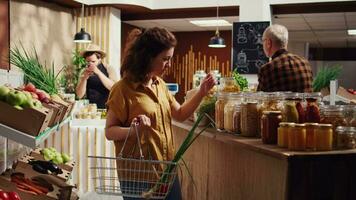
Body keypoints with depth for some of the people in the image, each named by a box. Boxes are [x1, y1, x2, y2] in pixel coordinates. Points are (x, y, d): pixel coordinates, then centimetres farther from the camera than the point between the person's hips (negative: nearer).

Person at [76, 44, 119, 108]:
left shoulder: (109, 69, -3)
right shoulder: (85, 72, 5)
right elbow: (80, 95, 0)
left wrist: (98, 72, -23)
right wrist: (84, 78, -15)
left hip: (108, 107, -4)